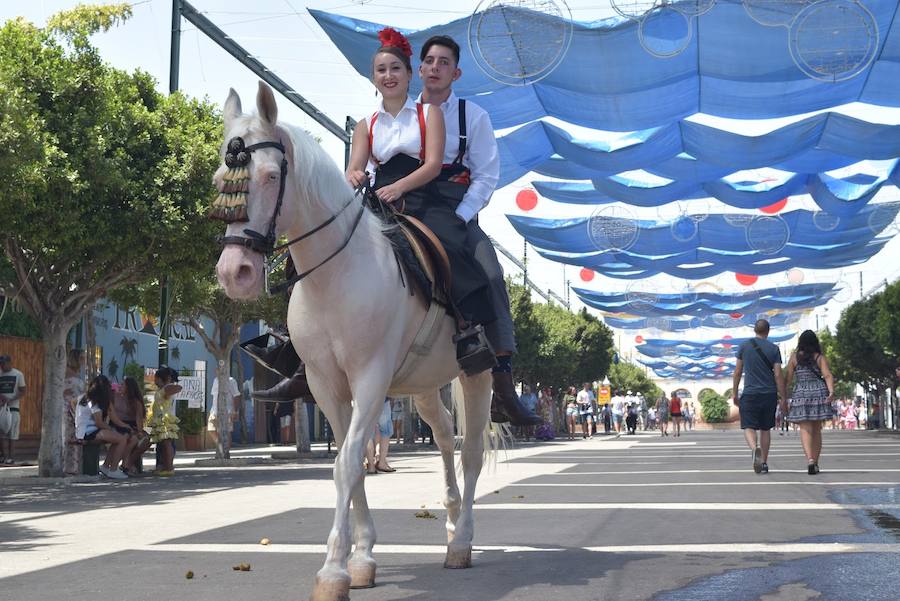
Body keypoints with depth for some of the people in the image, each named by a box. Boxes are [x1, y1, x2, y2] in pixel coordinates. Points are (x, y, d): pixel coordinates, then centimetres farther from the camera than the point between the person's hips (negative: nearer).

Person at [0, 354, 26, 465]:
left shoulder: (18, 374, 1)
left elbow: (22, 392, -1)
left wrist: (10, 400, -15)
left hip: (13, 407, -3)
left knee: (12, 434, -3)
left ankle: (11, 457, -1)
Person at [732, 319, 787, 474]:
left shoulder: (744, 346, 1)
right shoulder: (774, 349, 1)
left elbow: (737, 372, 2)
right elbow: (778, 375, -3)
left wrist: (734, 393, 11)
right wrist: (783, 399, 1)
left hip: (750, 393, -1)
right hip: (769, 394, 2)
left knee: (749, 427, -1)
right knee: (765, 428, 13)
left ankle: (755, 449, -31)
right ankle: (764, 462, 16)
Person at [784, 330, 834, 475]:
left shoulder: (794, 357, 2)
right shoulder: (820, 358, 4)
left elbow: (789, 378, 1)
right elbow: (828, 376, -8)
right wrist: (831, 391, -17)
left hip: (801, 395, -2)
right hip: (819, 393, 2)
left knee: (805, 430, -5)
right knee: (817, 430, 12)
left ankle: (810, 460, -26)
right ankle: (815, 463, 16)